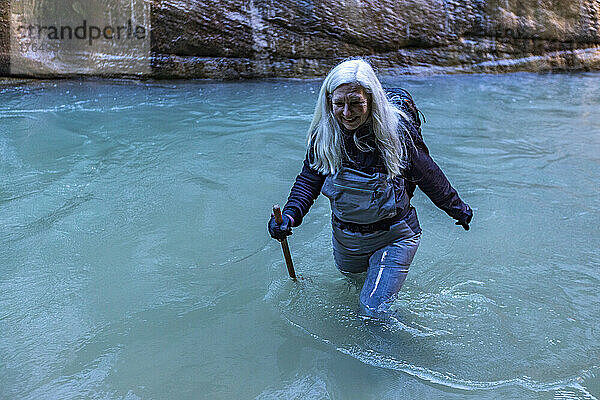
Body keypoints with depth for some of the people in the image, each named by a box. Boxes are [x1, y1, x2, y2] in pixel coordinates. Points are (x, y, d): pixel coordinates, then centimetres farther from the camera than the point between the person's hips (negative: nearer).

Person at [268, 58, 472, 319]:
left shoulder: (396, 129, -24)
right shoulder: (323, 134, -14)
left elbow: (427, 175, -11)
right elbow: (309, 179, -7)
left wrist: (457, 208, 4)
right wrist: (290, 214, -25)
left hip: (392, 236, -4)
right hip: (344, 236, 5)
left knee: (373, 311, -7)